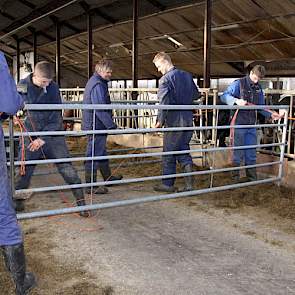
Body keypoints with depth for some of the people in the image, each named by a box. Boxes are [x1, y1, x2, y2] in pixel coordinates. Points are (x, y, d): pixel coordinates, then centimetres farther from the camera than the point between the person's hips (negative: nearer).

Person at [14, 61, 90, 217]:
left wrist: (43, 139, -17)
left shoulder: (53, 87, -9)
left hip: (52, 134, -1)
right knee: (23, 171, 6)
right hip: (31, 136, 1)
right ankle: (17, 204, 26)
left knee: (67, 169, -3)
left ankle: (81, 202, 9)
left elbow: (56, 118, -11)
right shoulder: (22, 86, -6)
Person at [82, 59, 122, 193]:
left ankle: (108, 177, 37)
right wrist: (112, 125, -21)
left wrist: (109, 124, 27)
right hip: (96, 125, -11)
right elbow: (100, 109, -25)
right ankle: (90, 185, 3)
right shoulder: (98, 85, -19)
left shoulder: (94, 81, 16)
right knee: (94, 155, -4)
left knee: (101, 152, 22)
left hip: (95, 125, 11)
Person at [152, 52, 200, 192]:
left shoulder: (165, 79, -12)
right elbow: (196, 95, 19)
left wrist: (160, 120, -16)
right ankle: (189, 183, 7)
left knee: (169, 152, 6)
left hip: (174, 120, -6)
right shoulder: (187, 76, 9)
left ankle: (168, 183, 16)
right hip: (188, 120, 6)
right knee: (183, 150, 14)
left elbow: (164, 102, -21)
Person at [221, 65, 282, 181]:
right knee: (238, 153, 0)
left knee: (251, 153, 12)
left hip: (252, 125, 6)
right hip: (239, 124, -5)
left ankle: (252, 179, 23)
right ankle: (235, 177, 13)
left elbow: (261, 106, 20)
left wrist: (270, 114, 4)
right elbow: (224, 96, -14)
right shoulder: (239, 83, -5)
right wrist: (236, 100, -31)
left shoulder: (258, 87, 14)